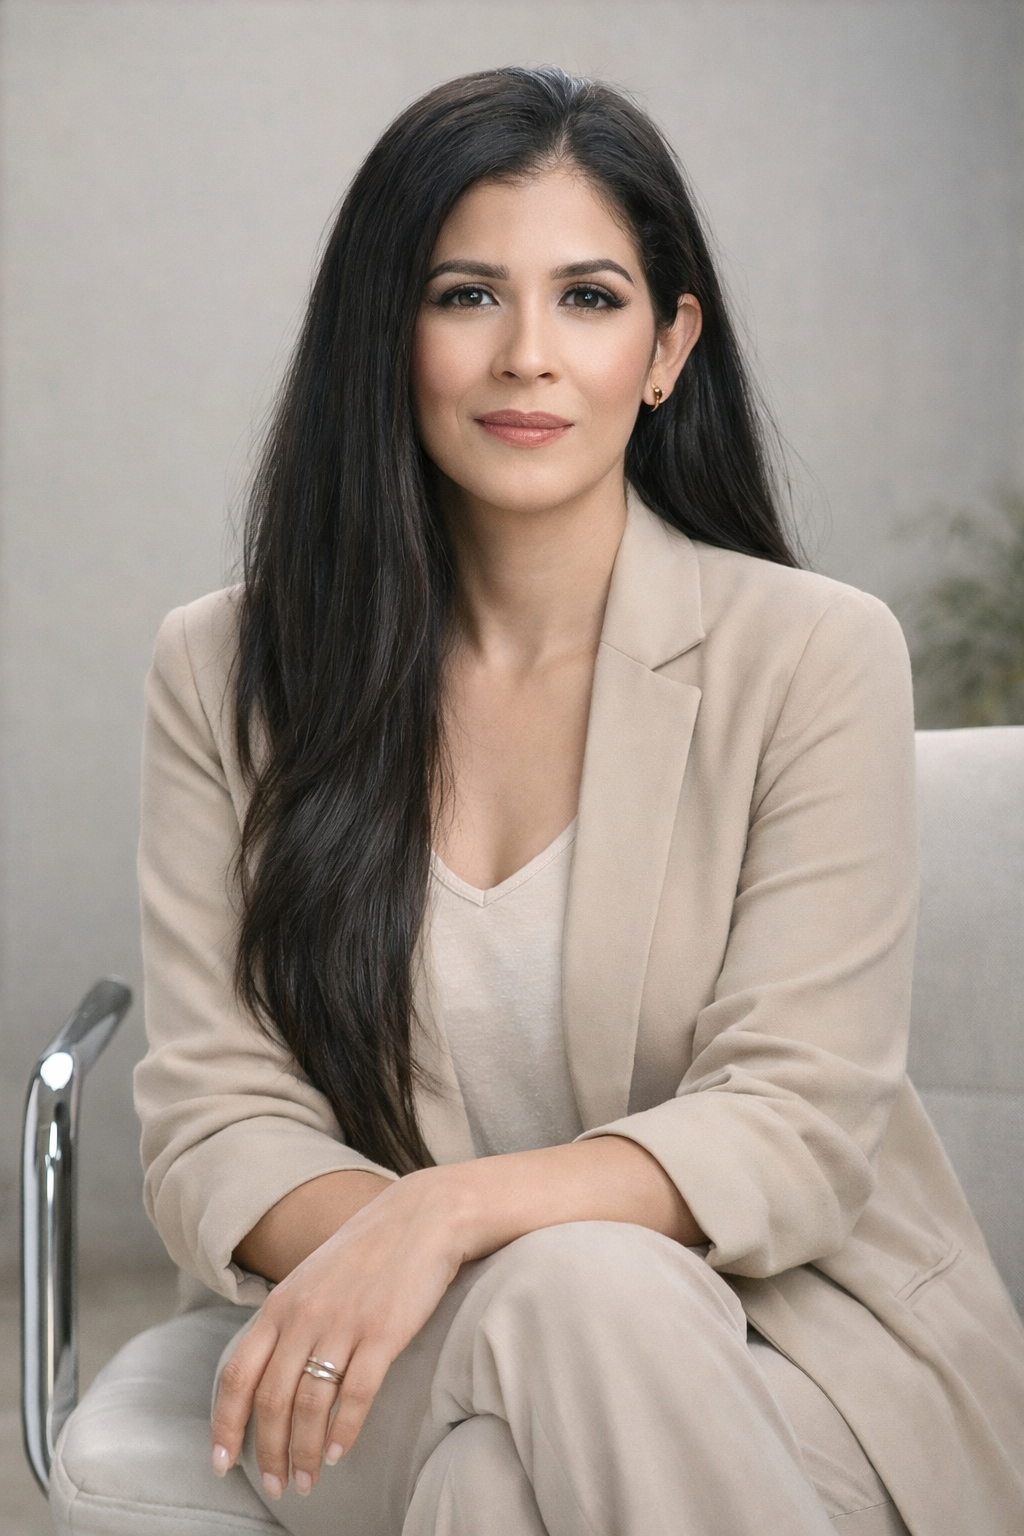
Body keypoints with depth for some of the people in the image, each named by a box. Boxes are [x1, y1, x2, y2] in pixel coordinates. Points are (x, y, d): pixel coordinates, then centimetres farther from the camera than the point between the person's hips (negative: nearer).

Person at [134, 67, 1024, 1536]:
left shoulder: (817, 656, -5)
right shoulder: (226, 672, 2)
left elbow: (798, 1115, -10)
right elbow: (215, 1113, -2)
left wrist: (456, 1207, -28)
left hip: (779, 1322, 0)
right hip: (397, 1369, 1)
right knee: (571, 1287, -34)